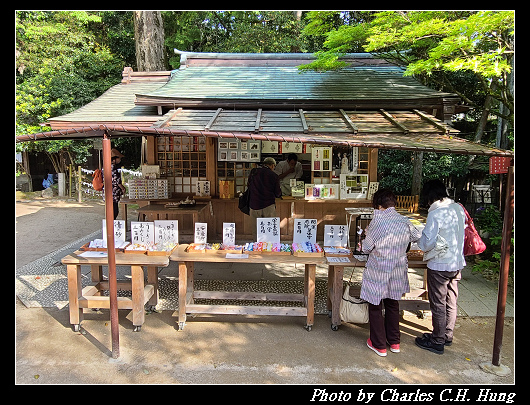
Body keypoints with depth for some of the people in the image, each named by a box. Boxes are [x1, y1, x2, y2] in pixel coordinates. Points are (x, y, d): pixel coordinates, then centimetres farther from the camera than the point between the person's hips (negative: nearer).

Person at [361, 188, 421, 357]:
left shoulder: (378, 222, -20)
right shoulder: (405, 221, -5)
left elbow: (366, 248, -11)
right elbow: (417, 236, 15)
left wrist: (367, 234, 7)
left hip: (378, 272, -5)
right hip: (398, 272, 5)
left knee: (375, 307, 10)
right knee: (393, 305, 21)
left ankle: (379, 345, 19)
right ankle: (394, 342, 33)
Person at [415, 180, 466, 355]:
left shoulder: (435, 213, -21)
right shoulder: (458, 208, 2)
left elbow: (427, 243, -21)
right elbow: (463, 230, 14)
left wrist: (420, 242, -1)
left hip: (440, 265, -7)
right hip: (457, 263, 8)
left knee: (438, 304, 5)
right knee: (451, 301, 18)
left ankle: (437, 342, 17)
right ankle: (447, 335, 33)